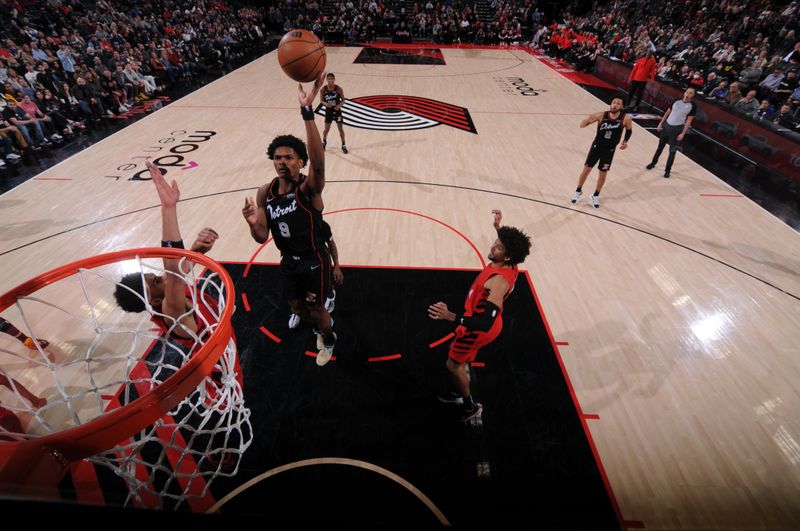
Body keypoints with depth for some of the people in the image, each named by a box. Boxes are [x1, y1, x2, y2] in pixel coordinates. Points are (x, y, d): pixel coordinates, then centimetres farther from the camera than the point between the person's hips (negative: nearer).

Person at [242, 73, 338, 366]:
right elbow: (262, 237, -4)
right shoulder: (265, 193, -6)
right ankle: (321, 329, 58)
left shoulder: (309, 188, -23)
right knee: (298, 307, 24)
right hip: (289, 262, 6)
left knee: (316, 310, 13)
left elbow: (318, 162, -47)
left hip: (314, 262, -6)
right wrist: (252, 223, -29)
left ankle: (329, 338, 48)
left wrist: (307, 111, -56)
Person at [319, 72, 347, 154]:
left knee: (341, 129, 3)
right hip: (328, 111, 1)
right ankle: (324, 142, 35)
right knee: (326, 129, 9)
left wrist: (339, 105, -27)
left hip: (337, 111, -1)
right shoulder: (323, 89, -10)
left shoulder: (338, 89, -13)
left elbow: (343, 100, -6)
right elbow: (321, 100, -1)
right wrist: (325, 103, -23)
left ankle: (343, 145, 19)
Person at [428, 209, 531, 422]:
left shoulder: (498, 282, -38)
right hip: (486, 322, 9)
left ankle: (471, 406, 32)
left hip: (479, 328, -9)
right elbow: (507, 243, 17)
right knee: (461, 360, 28)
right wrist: (498, 227, 9)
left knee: (453, 364, 11)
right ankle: (460, 394, 50)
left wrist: (450, 316, -54)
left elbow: (485, 323, -45)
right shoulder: (509, 266, -11)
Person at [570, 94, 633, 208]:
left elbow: (629, 131, 5)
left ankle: (596, 195, 26)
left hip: (609, 150, 0)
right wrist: (587, 120, -37)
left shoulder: (626, 119, -15)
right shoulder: (601, 115, -16)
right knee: (586, 169, 3)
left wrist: (625, 141, -12)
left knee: (603, 173, 6)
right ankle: (578, 191, 24)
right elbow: (582, 125, -15)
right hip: (597, 146, 0)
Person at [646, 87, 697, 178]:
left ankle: (667, 170, 13)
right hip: (667, 125, 3)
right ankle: (653, 163, 34)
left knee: (672, 151, 2)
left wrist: (683, 133, -13)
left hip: (677, 129, -3)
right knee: (660, 147, 16)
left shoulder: (693, 106, -9)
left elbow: (689, 120, -7)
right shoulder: (676, 101, -1)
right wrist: (661, 123, 6)